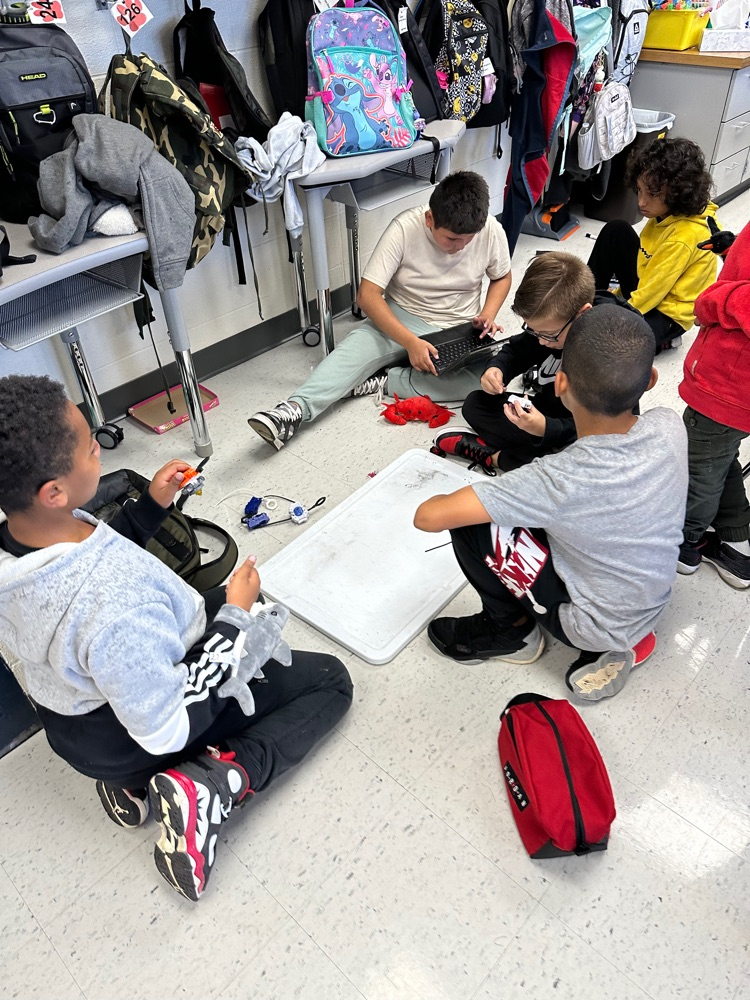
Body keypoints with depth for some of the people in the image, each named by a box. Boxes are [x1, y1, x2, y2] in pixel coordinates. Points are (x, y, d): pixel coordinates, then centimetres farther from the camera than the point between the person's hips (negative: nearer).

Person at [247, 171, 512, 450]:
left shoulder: (491, 231, -11)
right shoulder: (405, 228, -19)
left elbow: (502, 278, 11)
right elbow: (367, 295, -23)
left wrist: (488, 315, -10)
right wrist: (410, 342, -35)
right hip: (401, 320, -1)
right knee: (358, 345, -34)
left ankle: (384, 381, -27)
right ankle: (295, 409, -50)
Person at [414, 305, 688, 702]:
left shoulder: (559, 481, -35)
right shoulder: (670, 427, -19)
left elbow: (428, 516, -32)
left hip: (595, 625, -6)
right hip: (652, 606, 6)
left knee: (471, 523, -12)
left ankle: (509, 629, 13)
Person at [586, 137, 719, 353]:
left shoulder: (684, 237, -30)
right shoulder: (665, 214, -4)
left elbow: (649, 293, -27)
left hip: (666, 312, -9)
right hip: (645, 288, 9)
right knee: (616, 231, -8)